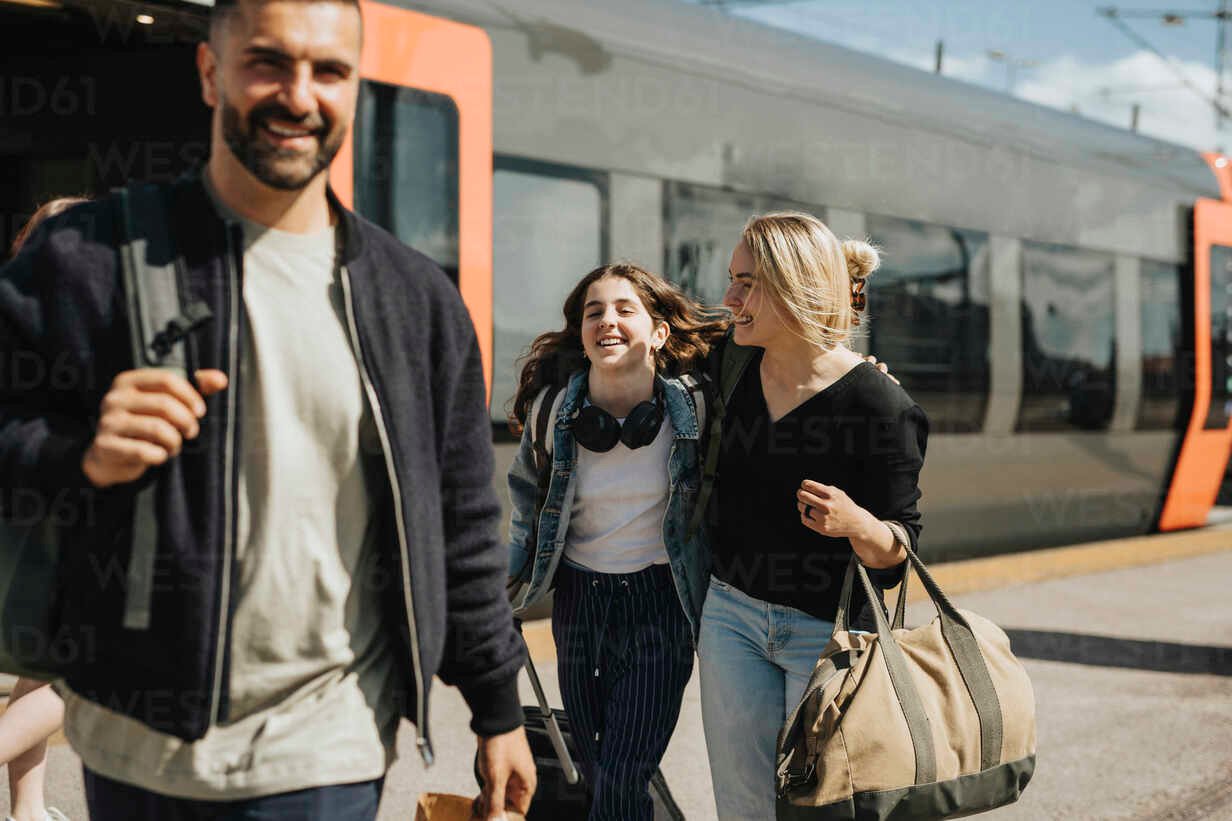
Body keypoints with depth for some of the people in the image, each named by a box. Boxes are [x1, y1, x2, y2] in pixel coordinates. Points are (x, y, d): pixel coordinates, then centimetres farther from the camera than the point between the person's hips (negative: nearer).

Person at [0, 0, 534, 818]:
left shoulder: (418, 298, 3)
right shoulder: (88, 256, -5)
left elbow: (460, 525, 8)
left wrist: (498, 709, 10)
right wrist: (82, 458, -22)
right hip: (137, 747, 0)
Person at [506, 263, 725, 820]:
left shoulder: (693, 405, -15)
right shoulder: (553, 406, -8)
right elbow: (526, 487, 11)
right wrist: (517, 571, 13)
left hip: (661, 604, -3)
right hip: (579, 601, 3)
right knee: (593, 770, 15)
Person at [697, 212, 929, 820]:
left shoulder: (879, 406, -17)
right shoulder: (738, 371, 1)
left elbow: (897, 551, -12)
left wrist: (855, 522, -32)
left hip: (828, 631, -5)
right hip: (730, 614, 5)